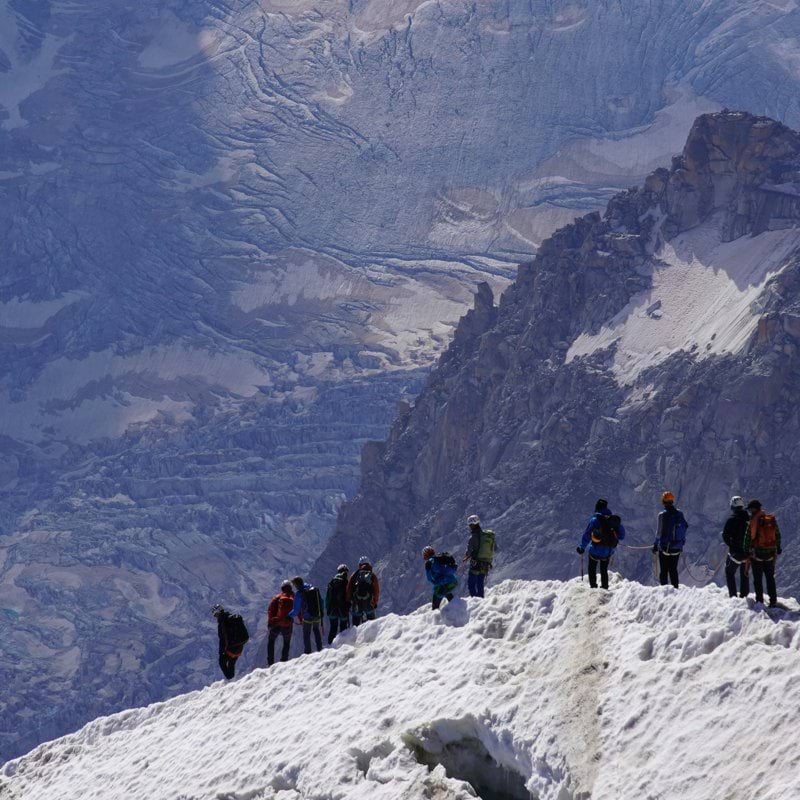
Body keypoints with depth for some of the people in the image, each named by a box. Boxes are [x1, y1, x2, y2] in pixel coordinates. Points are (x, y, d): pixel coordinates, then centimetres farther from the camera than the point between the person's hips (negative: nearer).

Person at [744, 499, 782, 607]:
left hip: (757, 553, -4)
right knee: (770, 578, 13)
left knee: (758, 579, 6)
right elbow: (777, 535, 9)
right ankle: (773, 601, 12)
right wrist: (778, 548, 20)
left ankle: (759, 601, 6)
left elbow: (748, 538, -12)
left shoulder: (753, 521, -13)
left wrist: (747, 551, -4)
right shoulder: (772, 519, 1)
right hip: (770, 553, 4)